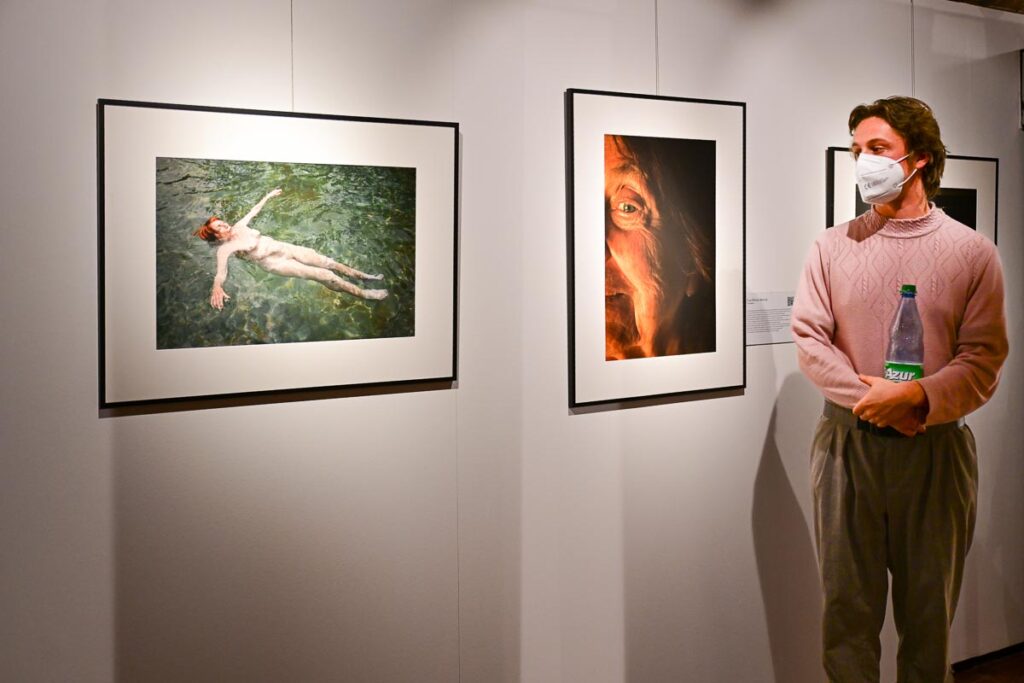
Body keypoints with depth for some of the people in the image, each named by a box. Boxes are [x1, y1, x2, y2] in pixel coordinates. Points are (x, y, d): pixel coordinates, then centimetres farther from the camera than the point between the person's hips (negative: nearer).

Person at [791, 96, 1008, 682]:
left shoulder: (972, 251, 0)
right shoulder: (833, 247, 5)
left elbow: (984, 358, -5)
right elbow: (809, 338, -2)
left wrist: (918, 398, -21)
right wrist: (870, 401, -15)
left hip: (936, 450, -1)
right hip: (847, 446, 1)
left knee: (930, 611, 10)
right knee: (848, 607, 7)